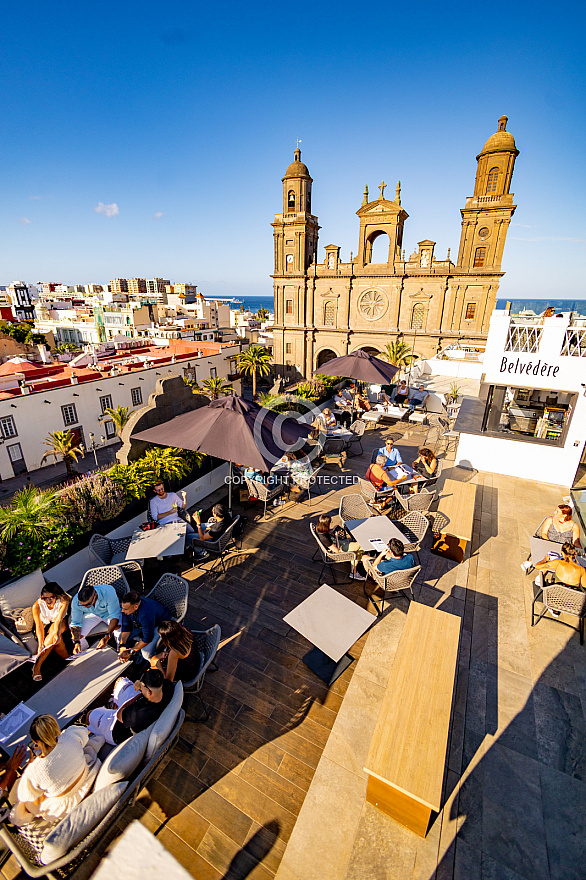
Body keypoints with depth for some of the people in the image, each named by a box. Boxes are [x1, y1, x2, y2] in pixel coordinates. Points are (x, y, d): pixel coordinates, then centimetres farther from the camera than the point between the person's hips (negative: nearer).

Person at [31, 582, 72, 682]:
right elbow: (39, 625, -28)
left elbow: (59, 620, -40)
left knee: (54, 629, -36)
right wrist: (40, 643, -41)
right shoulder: (37, 606, -22)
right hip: (46, 626, 2)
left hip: (62, 624, -2)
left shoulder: (63, 602, -26)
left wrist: (57, 633, -60)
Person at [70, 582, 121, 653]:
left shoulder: (108, 592, -39)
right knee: (78, 636, -17)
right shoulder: (76, 601, -28)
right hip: (91, 615, 3)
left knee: (119, 628, -29)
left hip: (108, 613, -3)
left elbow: (114, 615, -32)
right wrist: (76, 642, -30)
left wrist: (106, 637, -41)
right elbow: (75, 623, -16)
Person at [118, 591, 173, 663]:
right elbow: (126, 627, -8)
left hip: (160, 623, -7)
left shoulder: (146, 614, -43)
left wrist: (131, 651, -19)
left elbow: (147, 638, -28)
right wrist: (122, 645, -17)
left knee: (146, 651, -23)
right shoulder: (126, 605, -24)